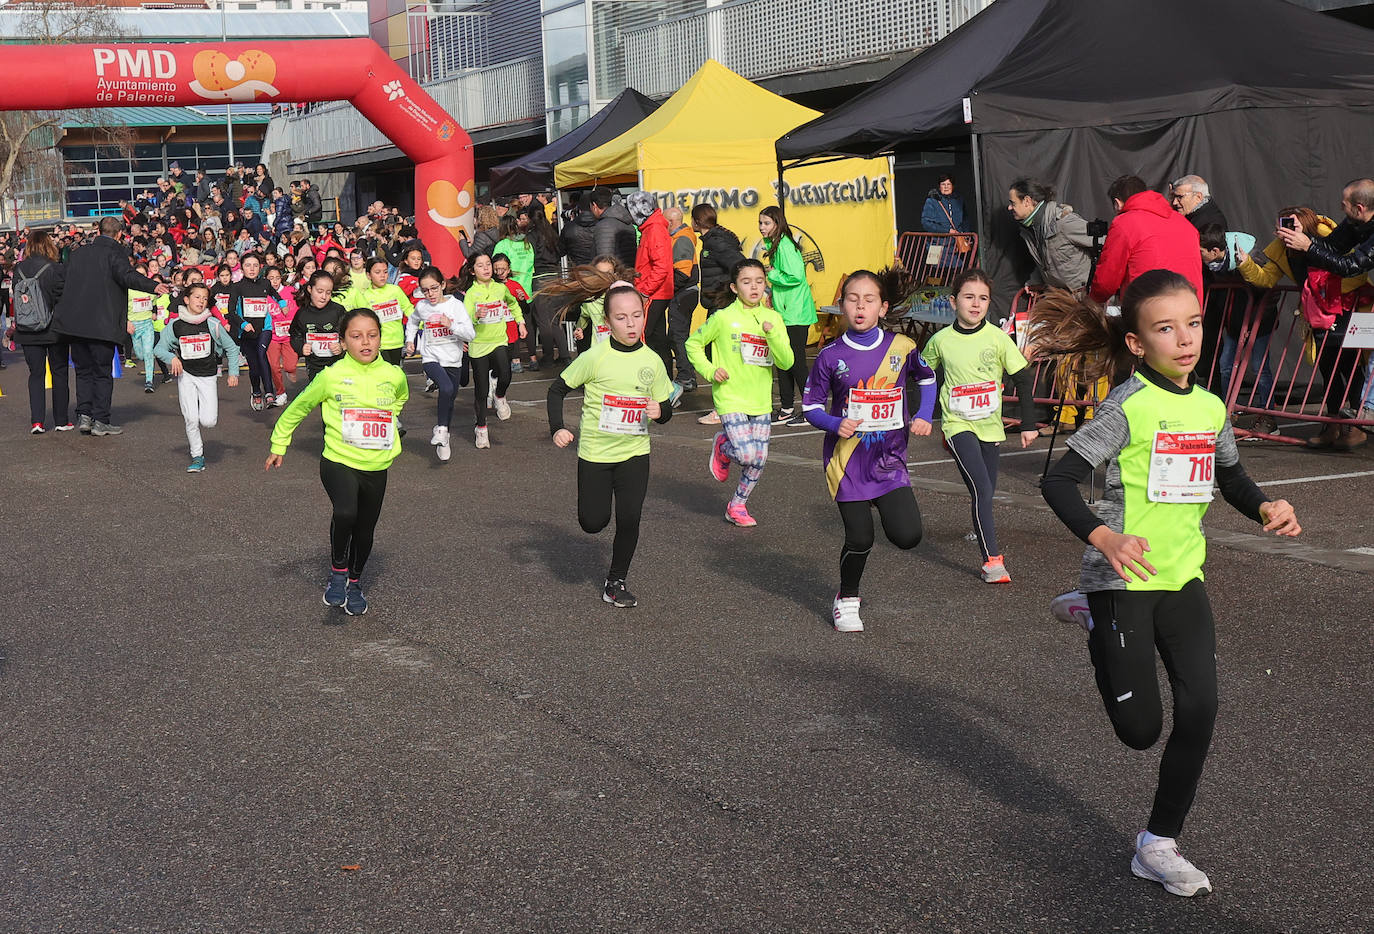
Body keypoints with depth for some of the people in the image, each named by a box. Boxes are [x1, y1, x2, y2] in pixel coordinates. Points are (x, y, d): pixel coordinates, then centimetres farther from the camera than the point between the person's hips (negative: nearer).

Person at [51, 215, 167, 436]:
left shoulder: (79, 252, 15)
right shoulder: (114, 252, -5)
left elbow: (67, 282, 23)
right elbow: (126, 275, -25)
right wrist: (153, 286, -33)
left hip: (75, 322, 5)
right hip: (102, 324, -5)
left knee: (84, 370, 15)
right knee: (102, 372, 2)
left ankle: (84, 415, 8)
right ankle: (100, 421, 2)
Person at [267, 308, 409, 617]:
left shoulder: (394, 376, -3)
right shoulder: (332, 376, -10)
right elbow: (298, 408, 5)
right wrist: (279, 444, 11)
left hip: (376, 467, 4)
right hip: (339, 462, -4)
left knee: (365, 529, 16)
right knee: (345, 513, -29)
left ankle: (354, 583, 41)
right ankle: (337, 571, -3)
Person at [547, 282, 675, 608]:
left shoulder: (652, 361, -2)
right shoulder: (595, 357, -11)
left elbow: (665, 411, 8)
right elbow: (557, 389, -1)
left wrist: (660, 411, -16)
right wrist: (557, 428, -13)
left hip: (635, 452, 2)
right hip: (594, 452, -2)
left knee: (629, 520, -6)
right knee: (593, 523, 2)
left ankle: (615, 582, 12)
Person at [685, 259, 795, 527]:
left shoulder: (773, 318, 3)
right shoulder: (723, 318, -6)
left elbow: (786, 362, -3)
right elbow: (693, 343, 7)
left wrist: (772, 334, -17)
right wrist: (710, 370, -6)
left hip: (761, 400, 4)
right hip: (731, 397, -4)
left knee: (759, 459, 3)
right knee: (746, 454, -18)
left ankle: (737, 506, 25)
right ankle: (722, 446, 17)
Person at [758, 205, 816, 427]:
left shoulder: (785, 246, -16)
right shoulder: (774, 245, 14)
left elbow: (796, 277, -23)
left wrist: (772, 275, -12)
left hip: (796, 313, -10)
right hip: (784, 312, 10)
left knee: (795, 360, -6)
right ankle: (786, 409, 18)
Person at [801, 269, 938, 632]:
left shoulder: (901, 347, -2)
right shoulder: (831, 356, -6)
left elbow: (927, 378, 18)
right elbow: (811, 405, 2)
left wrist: (923, 416, 3)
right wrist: (836, 424, -17)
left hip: (889, 457, 1)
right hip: (847, 461, -1)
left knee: (907, 536, -12)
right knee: (859, 539, -4)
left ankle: (884, 507, 25)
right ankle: (846, 600, 24)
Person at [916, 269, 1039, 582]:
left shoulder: (998, 338, -4)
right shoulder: (941, 341, -3)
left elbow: (1023, 379, 1)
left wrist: (1028, 424, 0)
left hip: (990, 425, 2)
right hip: (958, 425, -2)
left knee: (986, 492, 9)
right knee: (981, 489, -17)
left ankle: (983, 531, 39)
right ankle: (992, 559, -16)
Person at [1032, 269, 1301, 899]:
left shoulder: (1211, 408, 5)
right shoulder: (1129, 405, -14)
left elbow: (1230, 478, 23)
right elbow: (1057, 482, -16)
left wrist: (1265, 507, 2)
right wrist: (1102, 537, -31)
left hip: (1183, 577, 6)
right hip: (1124, 578, -6)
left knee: (1199, 710, -2)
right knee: (1141, 730, 2)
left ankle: (1159, 845, 14)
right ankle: (1095, 620, 30)